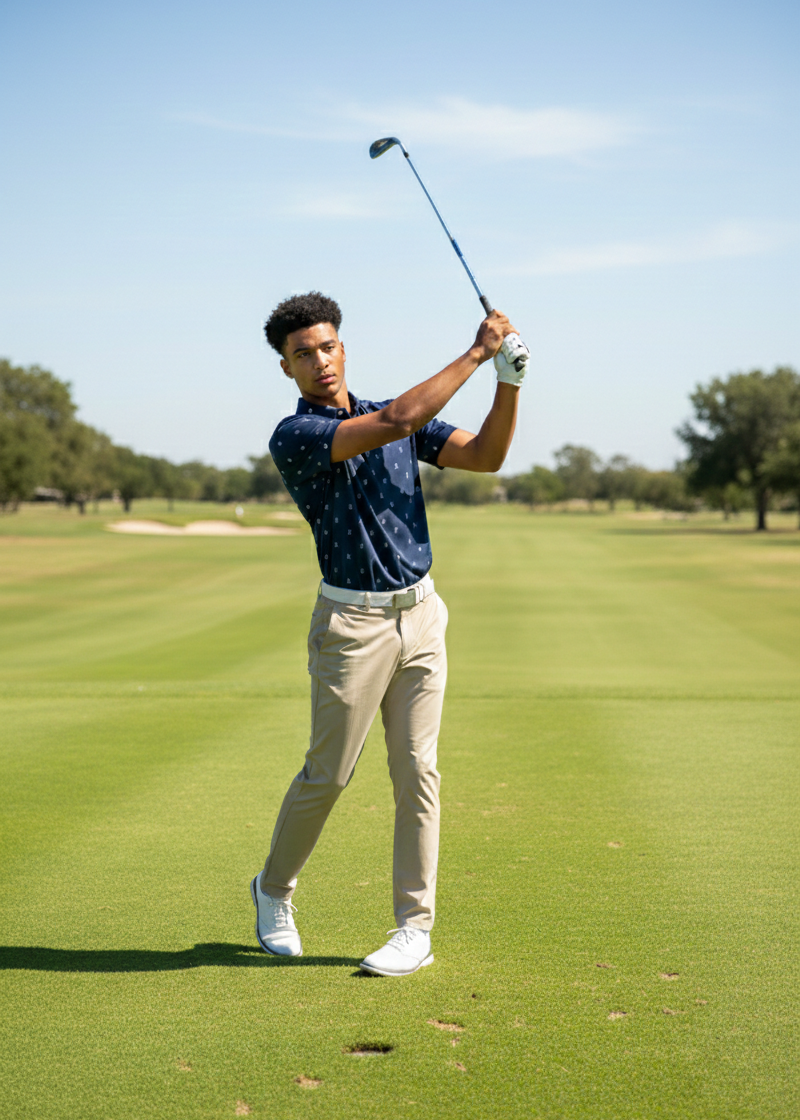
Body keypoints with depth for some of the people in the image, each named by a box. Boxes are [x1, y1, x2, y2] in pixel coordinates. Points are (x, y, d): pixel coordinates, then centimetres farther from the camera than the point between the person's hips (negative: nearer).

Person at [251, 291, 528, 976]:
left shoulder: (391, 415, 9)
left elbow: (485, 456, 3)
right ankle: (275, 888, 28)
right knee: (328, 773, 3)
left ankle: (416, 928, 8)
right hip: (352, 624, -5)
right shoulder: (293, 438, -12)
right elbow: (394, 423, -26)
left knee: (417, 771, 3)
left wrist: (510, 382, -13)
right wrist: (474, 354, -22)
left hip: (420, 615, 5)